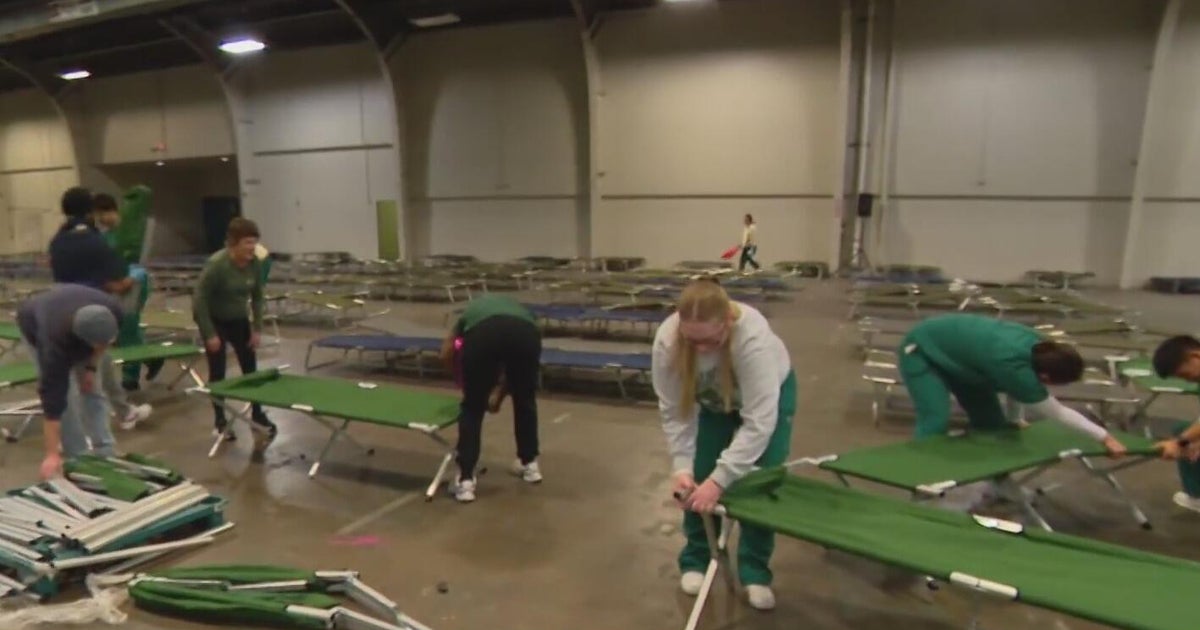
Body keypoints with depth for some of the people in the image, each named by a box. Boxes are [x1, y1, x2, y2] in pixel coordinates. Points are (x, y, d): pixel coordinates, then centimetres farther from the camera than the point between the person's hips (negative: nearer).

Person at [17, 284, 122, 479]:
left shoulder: (112, 311, -39)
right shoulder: (56, 343, -45)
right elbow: (52, 398, -40)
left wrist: (91, 367, -14)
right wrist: (52, 455, -37)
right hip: (35, 323, -4)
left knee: (93, 389, 1)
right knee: (63, 394, -14)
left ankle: (105, 453, 9)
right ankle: (79, 459, -1)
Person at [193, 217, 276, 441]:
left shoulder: (255, 264, -13)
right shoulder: (216, 264, -28)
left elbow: (257, 297, 0)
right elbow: (199, 300, -22)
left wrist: (257, 328, -3)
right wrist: (210, 334, -21)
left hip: (239, 320, 4)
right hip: (215, 321, -4)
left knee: (250, 367, 5)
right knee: (217, 371, 2)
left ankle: (257, 415, 19)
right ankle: (220, 420, 17)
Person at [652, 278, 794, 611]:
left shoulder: (753, 338, -45)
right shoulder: (667, 340, -35)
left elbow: (758, 422, -44)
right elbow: (675, 411, -24)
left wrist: (720, 480, -47)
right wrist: (682, 467, -33)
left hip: (770, 393, -2)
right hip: (710, 399, 3)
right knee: (697, 481, -1)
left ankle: (755, 572, 11)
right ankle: (696, 560, 18)